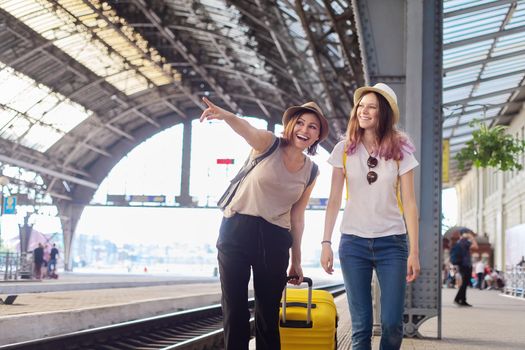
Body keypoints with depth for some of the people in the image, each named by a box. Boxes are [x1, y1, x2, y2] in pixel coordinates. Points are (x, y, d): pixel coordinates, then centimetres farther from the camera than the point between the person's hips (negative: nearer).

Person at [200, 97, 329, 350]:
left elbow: (297, 217, 13)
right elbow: (247, 129, -28)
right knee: (234, 308, -2)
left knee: (269, 312, 7)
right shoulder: (268, 144, -4)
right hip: (237, 230, -3)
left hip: (274, 239, 3)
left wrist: (296, 260, 15)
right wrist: (226, 116, -50)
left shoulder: (311, 172, 7)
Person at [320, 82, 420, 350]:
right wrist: (326, 242, -3)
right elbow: (334, 201, 4)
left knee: (392, 323, -6)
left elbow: (409, 203, 0)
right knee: (361, 326, 1)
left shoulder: (400, 151, 1)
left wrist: (414, 251, -5)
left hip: (392, 242, 0)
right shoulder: (345, 150, 3)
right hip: (353, 242, 1)